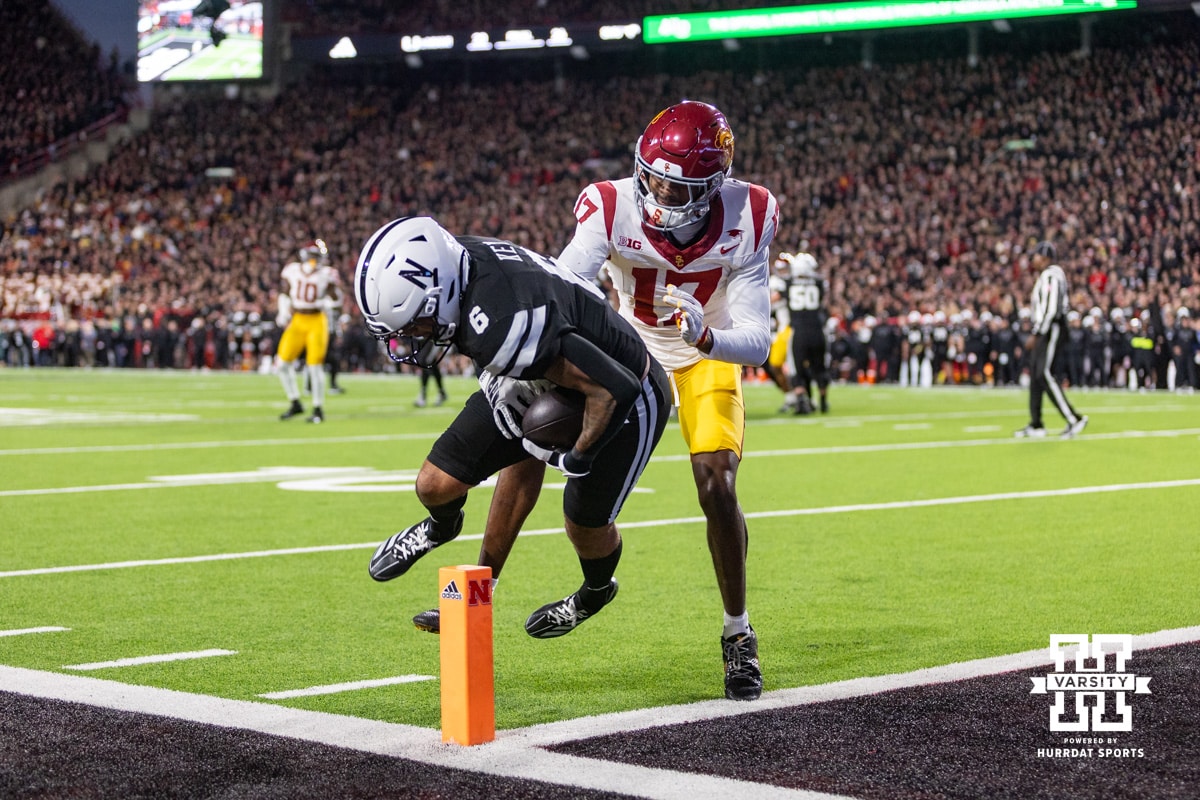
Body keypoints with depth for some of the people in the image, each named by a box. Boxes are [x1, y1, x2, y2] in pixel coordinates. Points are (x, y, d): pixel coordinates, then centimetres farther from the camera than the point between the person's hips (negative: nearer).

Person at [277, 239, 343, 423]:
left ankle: (318, 409, 4)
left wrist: (333, 285, -19)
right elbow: (285, 294, 15)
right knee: (283, 362, 2)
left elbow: (337, 301, -3)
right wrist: (283, 313, 2)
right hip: (296, 321, 4)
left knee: (315, 365, -8)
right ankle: (295, 404, 18)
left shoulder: (326, 275, -6)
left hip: (316, 322, -4)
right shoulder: (292, 271, 2)